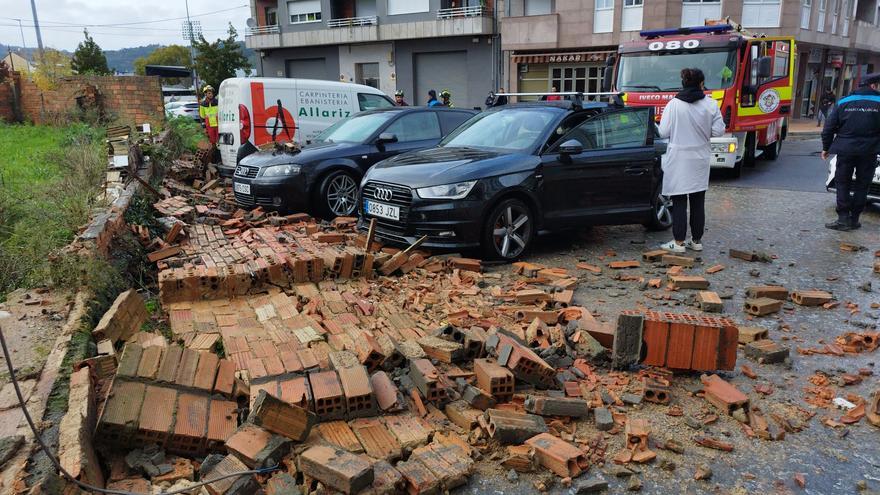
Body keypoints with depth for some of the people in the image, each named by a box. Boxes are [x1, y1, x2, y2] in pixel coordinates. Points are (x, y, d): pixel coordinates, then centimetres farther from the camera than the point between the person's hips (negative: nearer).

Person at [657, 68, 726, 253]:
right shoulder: (711, 105, -2)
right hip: (700, 159, 3)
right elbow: (718, 131, -3)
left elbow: (664, 132, -9)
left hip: (678, 159, -3)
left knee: (679, 202, 1)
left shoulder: (674, 104, -10)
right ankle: (697, 241, 18)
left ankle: (679, 243, 2)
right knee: (698, 201, 11)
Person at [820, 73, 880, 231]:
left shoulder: (844, 102, 3)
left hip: (845, 151, 1)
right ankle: (854, 219, 12)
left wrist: (826, 148, 11)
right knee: (862, 185, 10)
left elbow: (829, 127, 3)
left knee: (842, 183, 8)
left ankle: (843, 218, 1)